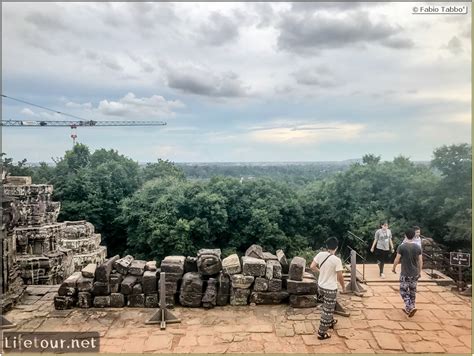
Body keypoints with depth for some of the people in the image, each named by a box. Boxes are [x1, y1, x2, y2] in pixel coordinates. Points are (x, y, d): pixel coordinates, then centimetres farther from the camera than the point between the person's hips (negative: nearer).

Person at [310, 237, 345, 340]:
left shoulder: (320, 254, -8)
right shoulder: (337, 260, -23)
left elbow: (312, 267, -1)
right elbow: (340, 276, -16)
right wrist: (343, 287, 3)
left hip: (320, 286, 6)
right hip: (330, 289, -6)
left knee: (328, 307, 29)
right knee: (327, 310, 8)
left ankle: (330, 322, 49)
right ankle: (322, 333, 17)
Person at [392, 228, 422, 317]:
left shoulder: (401, 247, -14)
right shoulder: (418, 247, -3)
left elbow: (397, 259, -10)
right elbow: (420, 261, 2)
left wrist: (394, 268, 7)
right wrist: (419, 272, 15)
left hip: (405, 274, -4)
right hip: (415, 274, 4)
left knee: (404, 291, 6)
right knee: (412, 291, 16)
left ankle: (411, 307, -8)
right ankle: (408, 308, 26)